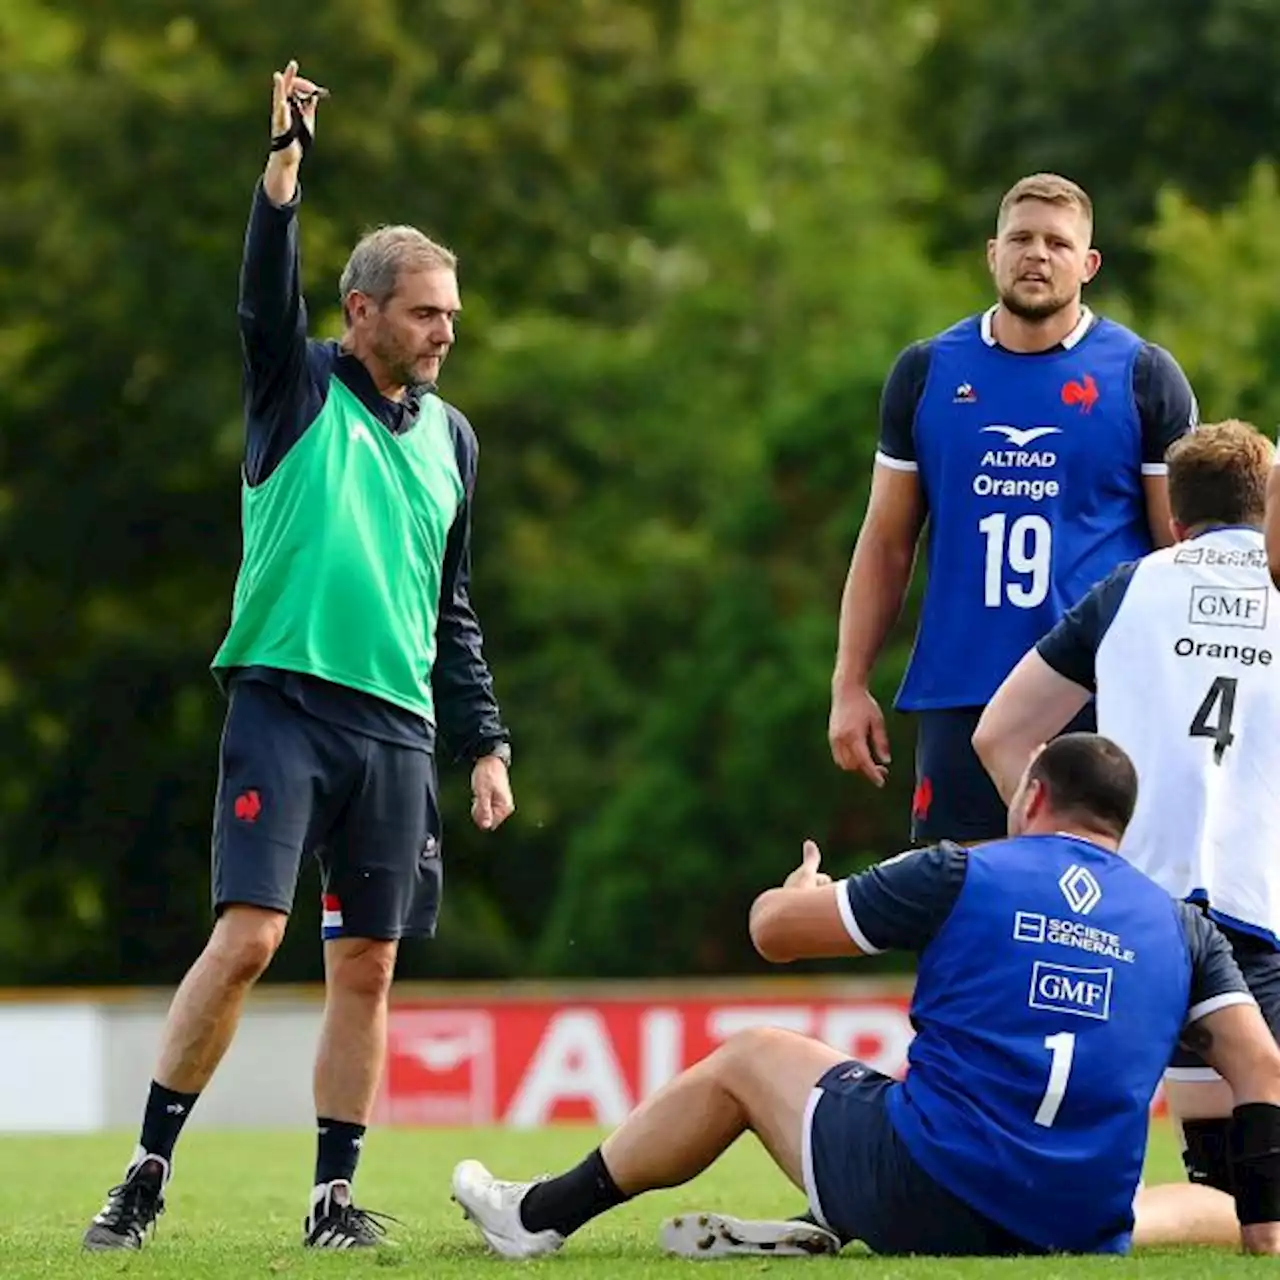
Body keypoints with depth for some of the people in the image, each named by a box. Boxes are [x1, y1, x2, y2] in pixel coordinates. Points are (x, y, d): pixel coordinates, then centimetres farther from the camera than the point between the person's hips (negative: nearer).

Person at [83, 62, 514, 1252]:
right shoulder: (299, 387, 4)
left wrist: (483, 741, 16)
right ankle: (148, 1171, -6)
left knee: (366, 966, 2)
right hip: (283, 702, -5)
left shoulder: (449, 437, 17)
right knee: (246, 937, -14)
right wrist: (285, 157, -28)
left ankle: (334, 1196, 8)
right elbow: (267, 289, -15)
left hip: (397, 727, 5)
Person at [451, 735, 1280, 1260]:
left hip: (927, 1201, -3)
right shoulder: (1180, 925, 9)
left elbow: (774, 930, 8)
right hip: (1085, 1233, 3)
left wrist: (802, 885, 31)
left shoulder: (962, 877, 1)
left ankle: (539, 1217, 33)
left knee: (753, 1058, 22)